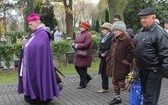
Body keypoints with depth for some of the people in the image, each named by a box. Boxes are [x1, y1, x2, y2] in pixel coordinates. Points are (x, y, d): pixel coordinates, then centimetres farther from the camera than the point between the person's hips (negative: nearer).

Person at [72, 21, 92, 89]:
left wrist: (77, 46, -17)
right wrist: (74, 44, -1)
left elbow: (87, 44, -23)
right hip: (78, 55, 9)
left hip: (84, 55, -9)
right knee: (77, 68, 14)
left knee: (82, 69, -3)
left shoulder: (87, 35, -12)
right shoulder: (80, 34, 15)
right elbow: (76, 42, 22)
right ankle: (88, 77, 32)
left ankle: (83, 84, 9)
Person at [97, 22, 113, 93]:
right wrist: (101, 53, -1)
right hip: (103, 58, 8)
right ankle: (104, 88, 23)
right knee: (103, 72, 12)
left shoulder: (112, 36, -13)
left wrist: (105, 54, -16)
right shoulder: (103, 37, 14)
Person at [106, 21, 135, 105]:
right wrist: (109, 60, 13)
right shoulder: (114, 40, 12)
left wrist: (126, 63, -18)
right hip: (113, 66, 9)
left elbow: (131, 54, -17)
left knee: (123, 84, -5)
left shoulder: (127, 40, -14)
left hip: (121, 67, -8)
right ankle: (117, 98, 32)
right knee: (115, 82, 17)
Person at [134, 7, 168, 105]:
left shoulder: (159, 33, -18)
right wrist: (138, 66, 19)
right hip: (142, 69, 8)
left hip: (153, 70, -8)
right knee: (145, 93, 20)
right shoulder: (141, 31, 8)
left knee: (150, 97, -1)